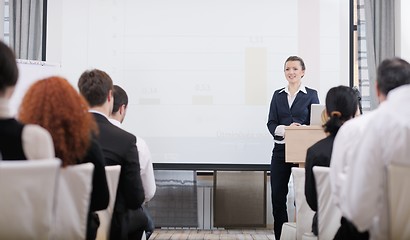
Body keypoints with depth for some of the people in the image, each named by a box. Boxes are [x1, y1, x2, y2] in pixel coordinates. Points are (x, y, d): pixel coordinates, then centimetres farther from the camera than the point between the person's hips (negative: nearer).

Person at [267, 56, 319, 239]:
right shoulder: (278, 95, 12)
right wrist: (284, 129, -15)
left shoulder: (311, 95, 3)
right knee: (278, 195, 3)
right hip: (280, 149, 3)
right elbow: (271, 123, 5)